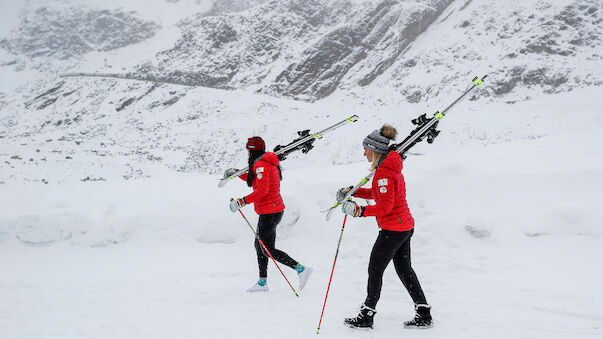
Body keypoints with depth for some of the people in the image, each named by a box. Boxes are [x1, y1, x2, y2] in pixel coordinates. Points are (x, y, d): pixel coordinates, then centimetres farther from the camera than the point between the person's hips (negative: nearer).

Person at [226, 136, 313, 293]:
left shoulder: (261, 165, -17)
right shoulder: (268, 162, 13)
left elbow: (262, 190, -27)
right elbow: (255, 179, 31)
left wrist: (242, 201, -23)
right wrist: (236, 173, 34)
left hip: (269, 212, -10)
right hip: (276, 208, 10)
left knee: (268, 250, -6)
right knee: (260, 245, 17)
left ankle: (301, 269, -12)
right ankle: (262, 282, 22)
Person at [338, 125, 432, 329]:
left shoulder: (385, 172, -21)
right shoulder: (390, 166, 11)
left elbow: (386, 206, -25)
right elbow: (380, 194, 22)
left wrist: (361, 211, -24)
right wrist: (353, 192, 16)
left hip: (392, 229, -10)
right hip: (405, 226, 10)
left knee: (375, 270, 0)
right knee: (405, 270, 15)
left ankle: (366, 316, 8)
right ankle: (424, 315, 17)